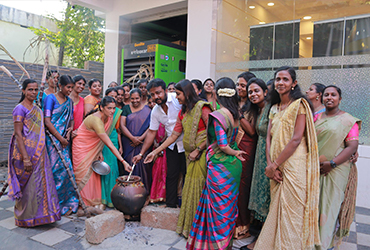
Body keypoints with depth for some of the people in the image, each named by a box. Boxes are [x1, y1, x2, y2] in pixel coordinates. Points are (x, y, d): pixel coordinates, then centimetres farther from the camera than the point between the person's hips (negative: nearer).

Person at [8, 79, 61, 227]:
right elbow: (18, 134, -16)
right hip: (27, 152, -7)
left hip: (39, 153, 7)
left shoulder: (36, 108, 13)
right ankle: (25, 218, 18)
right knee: (27, 185, 2)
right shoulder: (20, 109, -11)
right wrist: (25, 157, -21)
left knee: (41, 183, 11)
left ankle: (39, 213, 25)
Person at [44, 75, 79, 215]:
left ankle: (67, 202, 14)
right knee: (57, 169, -5)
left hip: (65, 139, 6)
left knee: (67, 169, 4)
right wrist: (60, 138, -12)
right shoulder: (51, 98, -6)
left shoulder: (69, 101, 13)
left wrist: (70, 129, -3)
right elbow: (47, 121, -11)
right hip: (53, 139, -6)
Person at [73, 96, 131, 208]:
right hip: (82, 147, -7)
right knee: (85, 174, -3)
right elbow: (110, 145, -37)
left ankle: (95, 201, 16)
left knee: (94, 173, 7)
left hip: (92, 149, 7)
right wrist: (123, 162, -37)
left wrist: (99, 152, -3)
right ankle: (84, 203, 8)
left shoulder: (108, 118, -8)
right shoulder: (96, 120, -34)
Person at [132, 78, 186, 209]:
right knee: (171, 175, 9)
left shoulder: (178, 98, -17)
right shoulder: (155, 111, 3)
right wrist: (141, 154, 7)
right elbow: (152, 132, 8)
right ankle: (170, 205, 23)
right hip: (172, 145, 5)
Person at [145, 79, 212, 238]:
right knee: (190, 188, 11)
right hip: (190, 155, 7)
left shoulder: (202, 107, -11)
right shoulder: (182, 112, 12)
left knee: (198, 189, -1)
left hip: (202, 154, -6)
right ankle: (188, 227, 23)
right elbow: (173, 136, 12)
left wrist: (198, 150, -14)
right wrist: (155, 152, 10)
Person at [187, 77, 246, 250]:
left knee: (219, 205, 7)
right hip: (233, 165, 7)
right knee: (230, 203, 19)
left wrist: (235, 152, -6)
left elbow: (223, 145, -20)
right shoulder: (235, 114, 3)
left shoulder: (217, 115, -19)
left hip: (220, 166, -7)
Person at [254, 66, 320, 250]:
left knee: (291, 211, 1)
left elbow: (296, 139, -15)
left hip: (293, 165, -6)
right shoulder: (274, 108, 15)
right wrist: (270, 165, -6)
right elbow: (269, 138, 8)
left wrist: (275, 164, -13)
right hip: (276, 168, 7)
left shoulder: (300, 104, -6)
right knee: (276, 211, 14)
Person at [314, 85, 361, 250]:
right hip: (314, 169, 4)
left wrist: (332, 163, -19)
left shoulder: (348, 120, -2)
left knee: (330, 205, 4)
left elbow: (353, 146, -10)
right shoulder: (316, 118, 11)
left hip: (336, 170, -4)